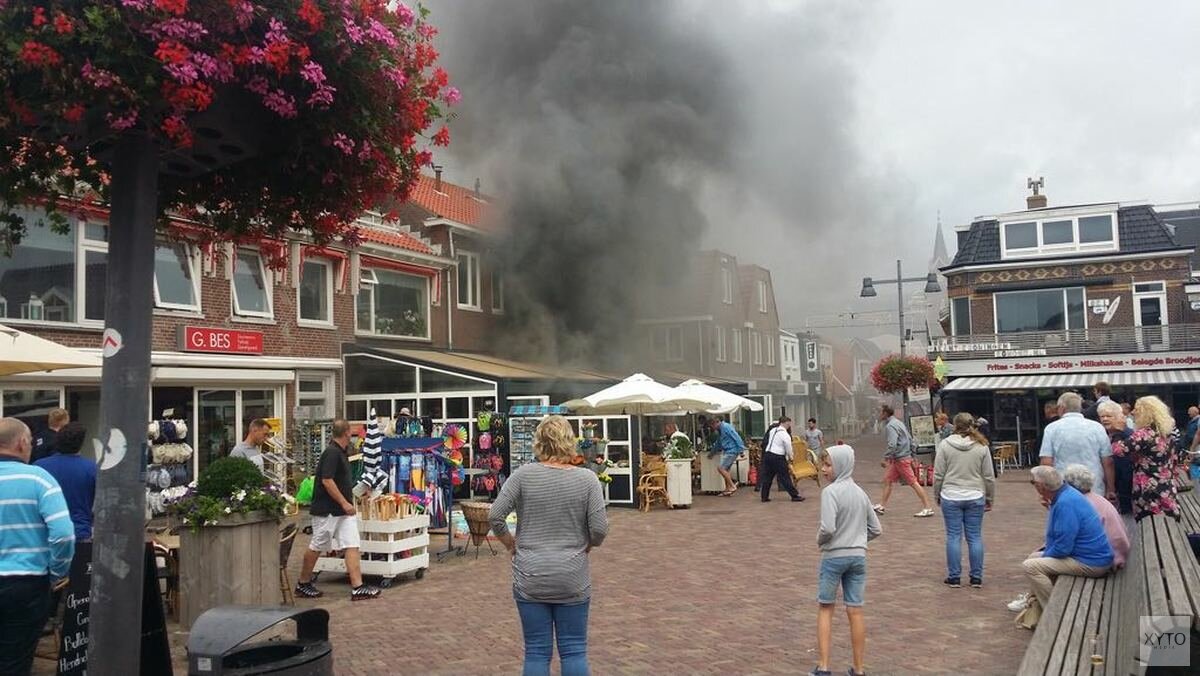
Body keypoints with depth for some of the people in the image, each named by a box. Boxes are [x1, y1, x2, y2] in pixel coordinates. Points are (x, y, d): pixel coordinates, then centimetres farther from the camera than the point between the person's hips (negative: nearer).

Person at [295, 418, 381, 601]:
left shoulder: (340, 453, 13)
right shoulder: (332, 453, -17)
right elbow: (327, 481, -23)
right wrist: (344, 503, -20)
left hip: (342, 510, 9)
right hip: (326, 509, -9)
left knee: (352, 546, 0)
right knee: (317, 547, 5)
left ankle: (357, 587, -4)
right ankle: (302, 584, 22)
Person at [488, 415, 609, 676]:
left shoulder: (523, 475, -6)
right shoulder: (586, 478, -6)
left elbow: (495, 516, -10)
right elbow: (600, 528, -9)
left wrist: (511, 544, 6)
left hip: (530, 578, 0)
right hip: (573, 579, 0)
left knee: (537, 651, 8)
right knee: (574, 650, 9)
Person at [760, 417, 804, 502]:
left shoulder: (772, 430, 10)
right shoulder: (785, 435, -11)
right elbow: (788, 449, -5)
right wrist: (790, 458, 13)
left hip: (767, 454, 7)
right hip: (778, 457, -7)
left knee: (767, 476, 12)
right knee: (785, 477, -1)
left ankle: (765, 497, 16)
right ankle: (795, 495, 6)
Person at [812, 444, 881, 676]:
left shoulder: (830, 491, -14)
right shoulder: (860, 492, 8)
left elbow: (828, 527, -24)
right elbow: (876, 529, 12)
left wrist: (820, 541, -4)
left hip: (834, 556, -5)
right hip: (858, 557, 5)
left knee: (825, 608, 8)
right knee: (855, 611, 9)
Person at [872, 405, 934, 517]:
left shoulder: (890, 426, -16)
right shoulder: (898, 422, 15)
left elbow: (892, 444, -27)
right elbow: (910, 439, 18)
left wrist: (886, 458, -22)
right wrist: (911, 455, 21)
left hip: (901, 458, -10)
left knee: (913, 483, -7)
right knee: (887, 480, 13)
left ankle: (927, 508, -4)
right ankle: (882, 506, 18)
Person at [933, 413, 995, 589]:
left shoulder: (945, 445, -5)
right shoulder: (982, 446, 0)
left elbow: (938, 474, -2)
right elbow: (989, 476, 5)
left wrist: (937, 495, 11)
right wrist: (990, 498, 16)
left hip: (951, 498, -1)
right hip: (975, 498, 2)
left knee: (953, 537, 4)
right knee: (975, 537, 7)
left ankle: (954, 577, 8)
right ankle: (977, 578, 11)